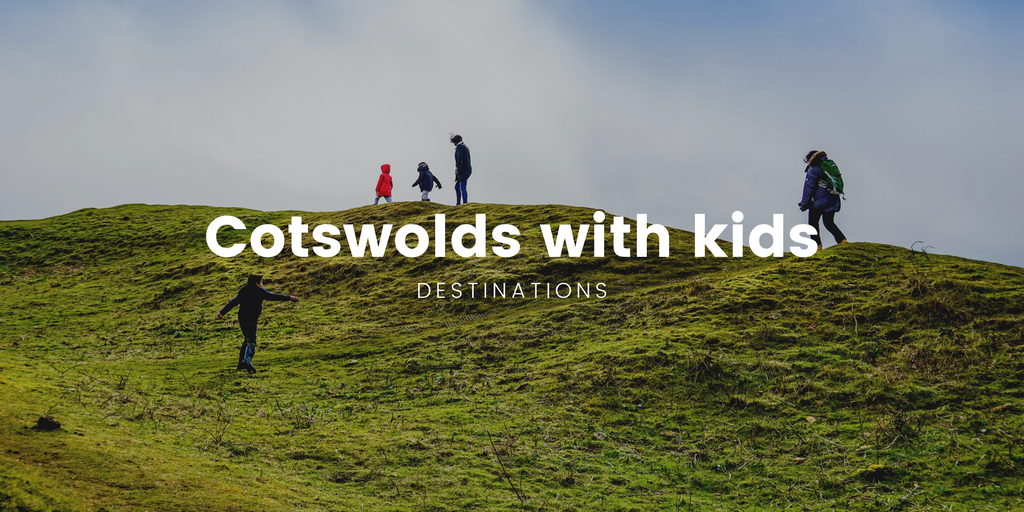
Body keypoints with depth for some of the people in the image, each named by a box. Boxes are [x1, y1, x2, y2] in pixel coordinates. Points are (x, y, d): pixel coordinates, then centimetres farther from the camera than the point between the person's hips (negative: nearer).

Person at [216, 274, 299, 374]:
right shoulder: (258, 291, 1)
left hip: (241, 317, 7)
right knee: (251, 341, -14)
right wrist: (289, 298, 1)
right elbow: (272, 296, -2)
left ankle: (241, 363, 21)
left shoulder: (243, 291, 20)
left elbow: (233, 302, 17)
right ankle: (247, 360, -37)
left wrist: (222, 312, 17)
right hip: (251, 318, -7)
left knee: (247, 340, 20)